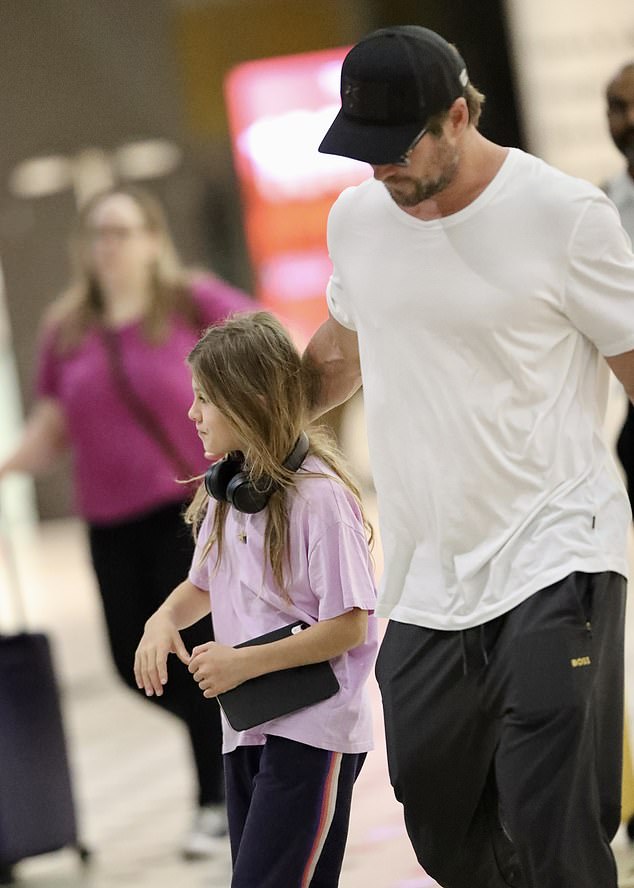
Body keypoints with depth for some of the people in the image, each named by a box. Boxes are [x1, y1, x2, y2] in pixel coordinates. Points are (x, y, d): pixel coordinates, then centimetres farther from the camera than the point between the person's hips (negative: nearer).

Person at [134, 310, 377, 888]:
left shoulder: (317, 495, -17)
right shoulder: (226, 492, 7)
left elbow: (349, 625, -17)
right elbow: (203, 583, 23)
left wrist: (244, 662, -20)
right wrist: (165, 620, 0)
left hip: (313, 727, -8)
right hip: (247, 728, 8)